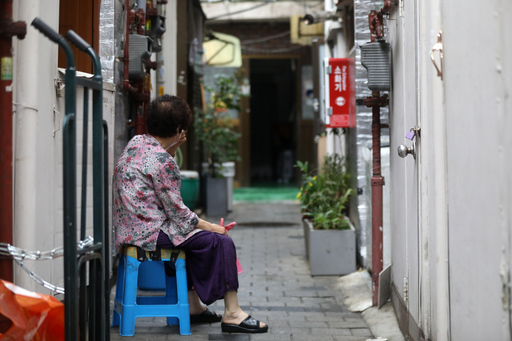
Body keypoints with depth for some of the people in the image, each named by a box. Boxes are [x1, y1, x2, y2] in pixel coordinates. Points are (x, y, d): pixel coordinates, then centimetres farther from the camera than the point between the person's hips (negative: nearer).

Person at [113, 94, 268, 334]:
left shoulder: (135, 142, 8)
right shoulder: (162, 160, -20)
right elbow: (177, 212, -15)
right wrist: (210, 226, -4)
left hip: (129, 229, 11)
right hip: (150, 233, -11)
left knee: (194, 236, 29)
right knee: (221, 241, -8)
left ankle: (193, 305, 28)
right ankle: (232, 314, -3)